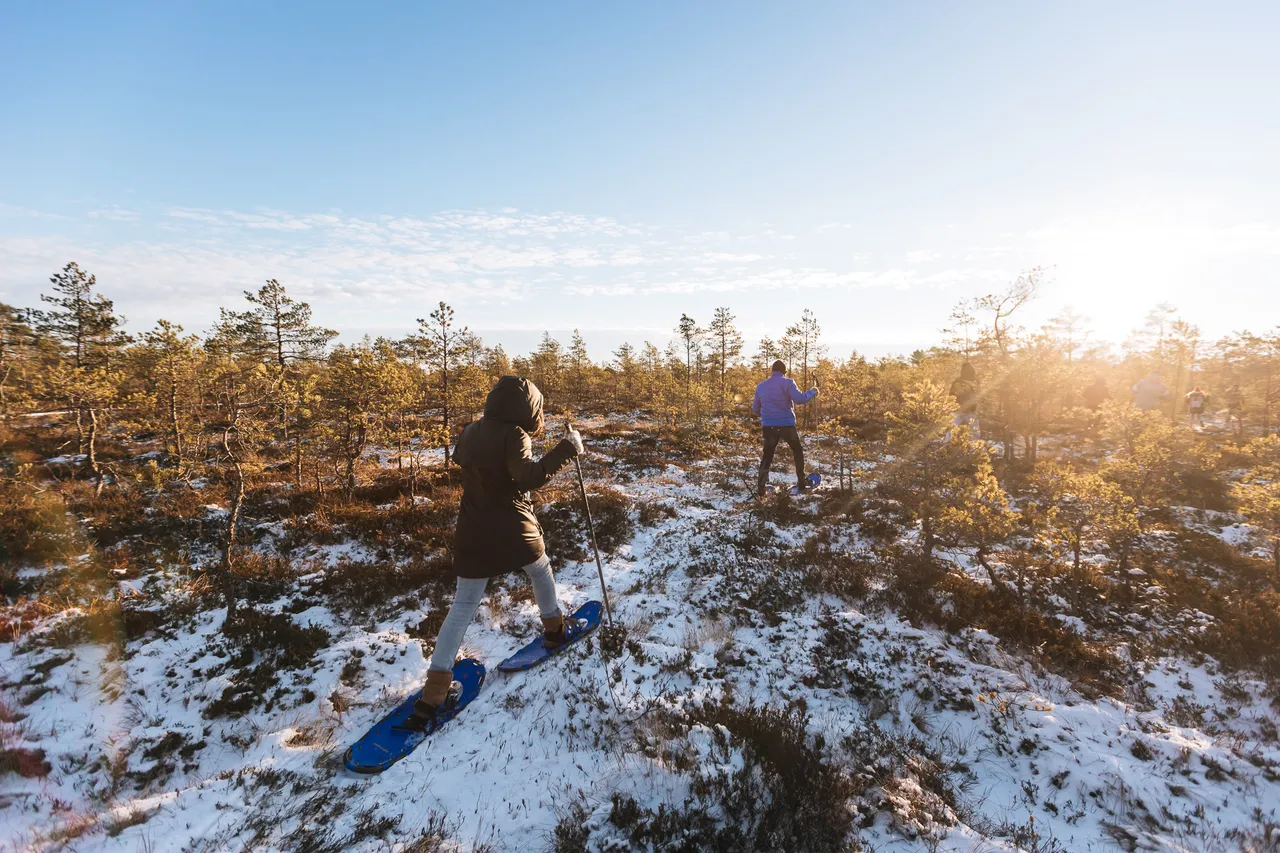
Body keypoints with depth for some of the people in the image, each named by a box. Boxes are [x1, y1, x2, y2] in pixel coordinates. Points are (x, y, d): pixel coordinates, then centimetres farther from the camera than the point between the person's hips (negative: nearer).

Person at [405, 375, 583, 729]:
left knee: (462, 608, 9)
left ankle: (434, 692, 6)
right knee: (541, 571, 27)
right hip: (514, 531, -5)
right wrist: (567, 449, -24)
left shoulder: (471, 432, 5)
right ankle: (555, 629, 45)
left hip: (473, 535, 5)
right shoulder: (513, 435, -15)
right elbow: (530, 477, -29)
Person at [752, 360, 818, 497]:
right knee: (798, 452, 19)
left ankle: (761, 487, 0)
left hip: (768, 426, 3)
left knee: (767, 456, 11)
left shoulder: (760, 386, 10)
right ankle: (801, 483, 22)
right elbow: (800, 399, -18)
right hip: (786, 425, -3)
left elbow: (755, 409, 16)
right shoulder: (787, 382, -5)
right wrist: (812, 392, 0)